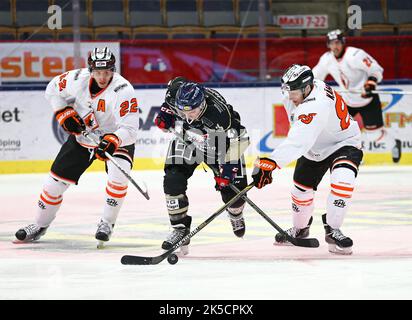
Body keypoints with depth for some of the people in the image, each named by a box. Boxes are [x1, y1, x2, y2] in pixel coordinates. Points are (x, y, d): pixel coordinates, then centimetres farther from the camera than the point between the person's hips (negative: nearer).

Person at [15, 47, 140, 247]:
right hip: (82, 135, 3)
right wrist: (64, 113, -11)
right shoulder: (77, 79, -18)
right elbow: (53, 90, 2)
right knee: (57, 179, 3)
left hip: (116, 138, -3)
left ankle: (107, 223, -12)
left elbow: (130, 129, -33)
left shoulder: (123, 90, -30)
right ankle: (40, 225, 22)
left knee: (118, 174, -29)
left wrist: (113, 141, -50)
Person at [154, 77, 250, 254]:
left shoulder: (219, 114, -41)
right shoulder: (176, 91, -30)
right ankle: (180, 228, -6)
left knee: (232, 187, 0)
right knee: (173, 180, -17)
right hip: (186, 139, 3)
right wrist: (166, 114, -5)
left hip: (219, 144, -3)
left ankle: (236, 216, 36)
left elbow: (239, 139, -29)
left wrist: (227, 168, -29)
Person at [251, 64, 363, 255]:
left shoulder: (316, 105, -40)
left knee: (343, 181, -32)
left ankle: (332, 230, -22)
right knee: (301, 188, 11)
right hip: (313, 146, 8)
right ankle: (300, 229, 36)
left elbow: (298, 141, -48)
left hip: (343, 144, -8)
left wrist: (270, 162, -55)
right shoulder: (301, 91, -13)